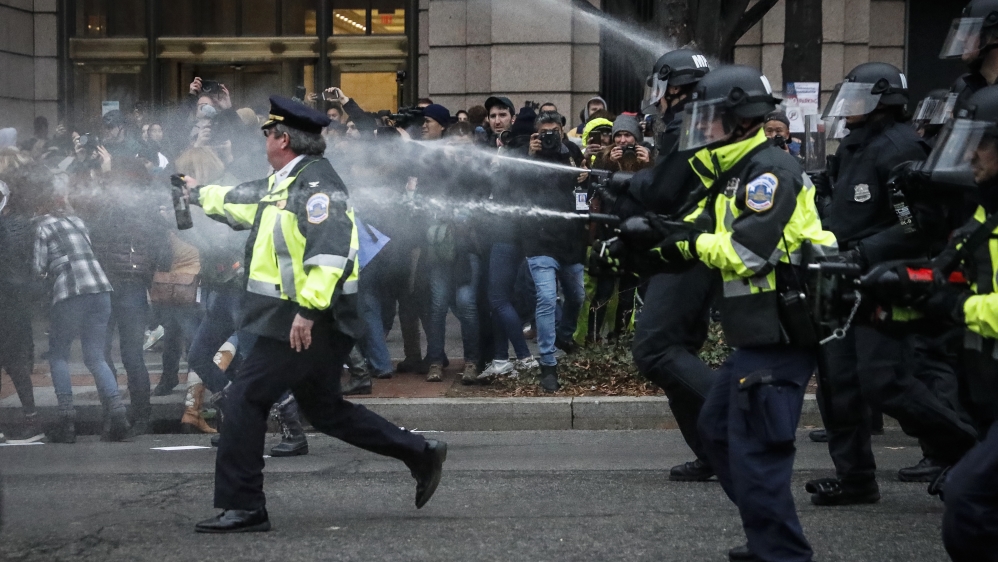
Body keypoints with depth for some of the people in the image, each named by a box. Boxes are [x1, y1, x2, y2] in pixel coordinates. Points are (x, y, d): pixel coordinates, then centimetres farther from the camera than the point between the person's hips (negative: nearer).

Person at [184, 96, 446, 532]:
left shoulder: (316, 184, -16)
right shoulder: (284, 184, 16)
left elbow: (330, 251, -27)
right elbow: (241, 201, 36)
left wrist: (307, 310, -31)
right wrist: (200, 194, 51)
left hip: (308, 321, -10)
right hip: (299, 316, 10)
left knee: (246, 398, -8)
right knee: (324, 410, 16)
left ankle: (242, 508, -3)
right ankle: (420, 454, 20)